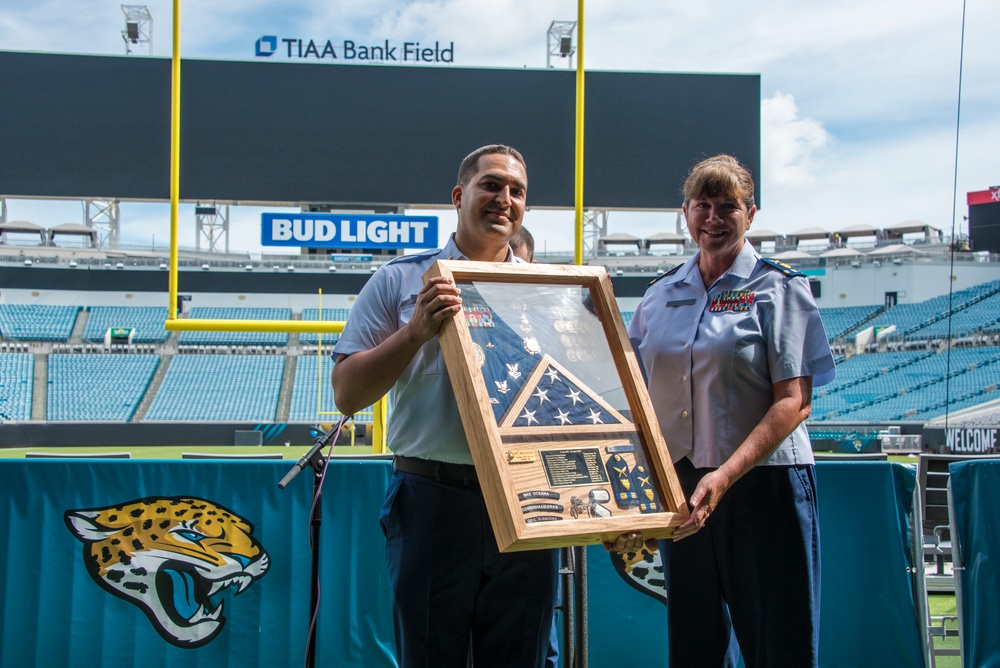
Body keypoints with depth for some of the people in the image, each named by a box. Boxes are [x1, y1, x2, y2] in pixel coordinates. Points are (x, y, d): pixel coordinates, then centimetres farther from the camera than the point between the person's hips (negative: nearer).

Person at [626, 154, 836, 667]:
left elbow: (794, 402, -10)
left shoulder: (778, 288, -2)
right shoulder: (660, 295, 11)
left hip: (762, 485, -4)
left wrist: (725, 476, -22)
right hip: (679, 489, 4)